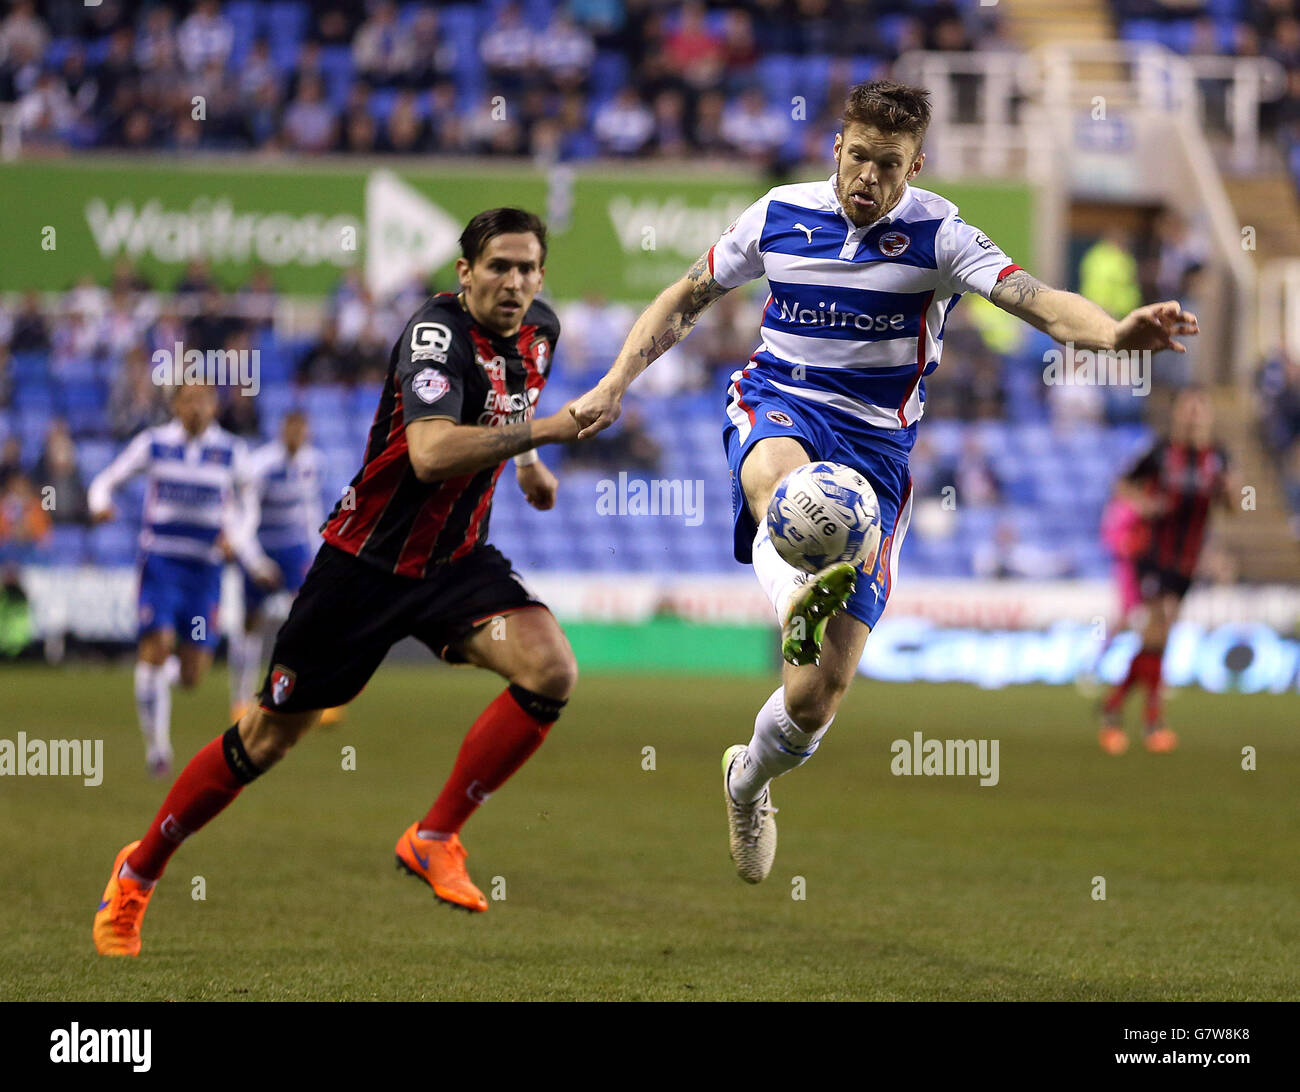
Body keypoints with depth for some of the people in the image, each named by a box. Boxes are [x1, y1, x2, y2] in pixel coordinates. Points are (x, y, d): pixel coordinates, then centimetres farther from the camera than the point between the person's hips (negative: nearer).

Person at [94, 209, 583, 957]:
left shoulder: (539, 330, 1)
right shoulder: (436, 333, -23)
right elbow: (432, 454, -40)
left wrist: (527, 462, 21)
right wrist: (543, 430, -41)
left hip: (457, 560, 6)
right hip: (368, 558, -6)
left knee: (552, 670, -22)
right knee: (269, 737, 4)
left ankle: (435, 839, -8)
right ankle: (138, 874, 24)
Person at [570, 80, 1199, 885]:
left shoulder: (936, 234, -7)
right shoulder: (780, 215, 1)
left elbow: (1036, 299, -24)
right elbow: (687, 298, 16)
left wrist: (1115, 333, -44)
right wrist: (615, 385, 8)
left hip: (876, 441, -1)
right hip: (779, 406, 1)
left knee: (822, 690, -5)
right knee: (780, 473, -42)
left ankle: (748, 780, 26)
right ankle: (800, 603, -71)